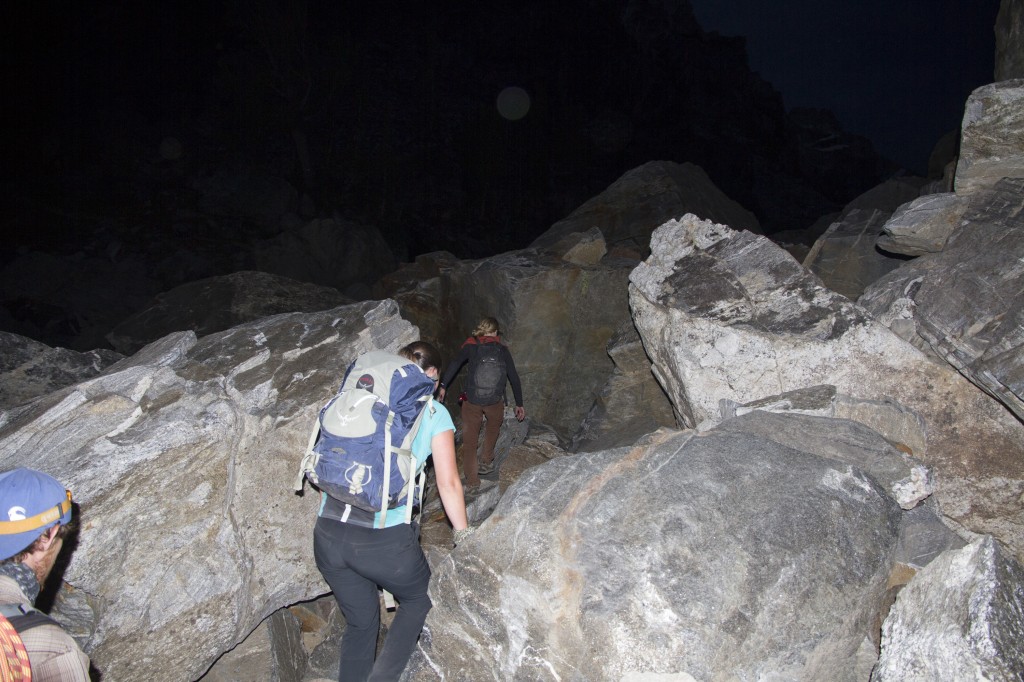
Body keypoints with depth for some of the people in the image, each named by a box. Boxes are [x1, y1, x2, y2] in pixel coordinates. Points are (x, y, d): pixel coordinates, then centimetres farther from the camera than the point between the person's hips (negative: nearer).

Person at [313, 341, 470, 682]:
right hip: (384, 539, -4)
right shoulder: (433, 413, 5)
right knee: (417, 599, 26)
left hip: (327, 534, 4)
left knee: (360, 622, 25)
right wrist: (463, 535, 14)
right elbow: (448, 483, 3)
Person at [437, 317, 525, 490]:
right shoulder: (502, 349, 8)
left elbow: (455, 364, -8)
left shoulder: (471, 346, 6)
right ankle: (486, 462, 31)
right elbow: (514, 377, 10)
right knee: (494, 425, 31)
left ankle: (472, 481, 7)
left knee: (470, 439, 9)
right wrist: (519, 404, 18)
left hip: (472, 400, -1)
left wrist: (443, 386, -5)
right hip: (495, 401, 1)